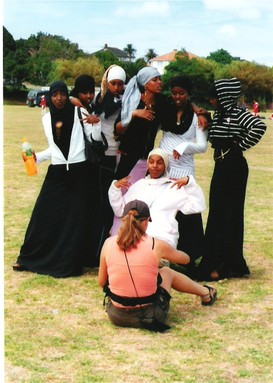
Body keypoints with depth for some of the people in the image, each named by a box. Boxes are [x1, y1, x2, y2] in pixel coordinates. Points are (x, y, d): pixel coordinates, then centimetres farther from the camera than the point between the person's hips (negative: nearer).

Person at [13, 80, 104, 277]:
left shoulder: (79, 113, -3)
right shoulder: (47, 119, 10)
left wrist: (95, 124, -22)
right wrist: (36, 157, 7)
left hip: (80, 172, -3)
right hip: (57, 173, 4)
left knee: (77, 218, -1)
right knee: (44, 216, 5)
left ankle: (70, 262, 8)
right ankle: (28, 258, 15)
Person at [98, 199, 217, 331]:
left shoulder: (109, 243, -6)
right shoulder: (156, 245, -10)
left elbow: (101, 282, 3)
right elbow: (185, 258, 10)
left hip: (116, 317, 1)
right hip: (149, 316, -1)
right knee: (166, 272, 27)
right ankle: (206, 294, 48)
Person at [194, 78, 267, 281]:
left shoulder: (237, 114, -14)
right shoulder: (219, 114, 13)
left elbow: (259, 126, -29)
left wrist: (241, 145, -19)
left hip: (234, 166, -9)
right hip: (222, 165, 9)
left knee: (229, 213, -4)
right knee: (217, 212, 12)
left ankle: (228, 265, 2)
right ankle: (217, 262, 21)